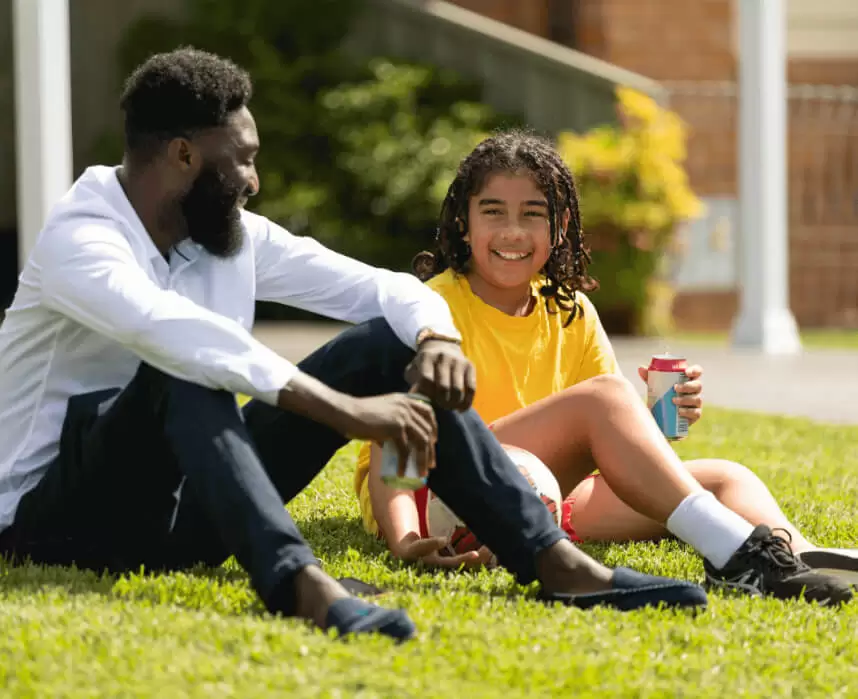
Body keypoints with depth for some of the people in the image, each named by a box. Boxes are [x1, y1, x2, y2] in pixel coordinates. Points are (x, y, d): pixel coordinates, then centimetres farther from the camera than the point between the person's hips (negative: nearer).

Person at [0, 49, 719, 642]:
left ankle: (556, 560, -16)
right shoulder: (78, 240, -18)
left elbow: (385, 289, 7)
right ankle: (301, 583, -59)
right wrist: (343, 410, -44)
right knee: (184, 373, -37)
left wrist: (436, 336, -18)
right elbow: (169, 331, -38)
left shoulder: (238, 239, 6)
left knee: (386, 344, -4)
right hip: (61, 519, -7)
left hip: (185, 511, 7)